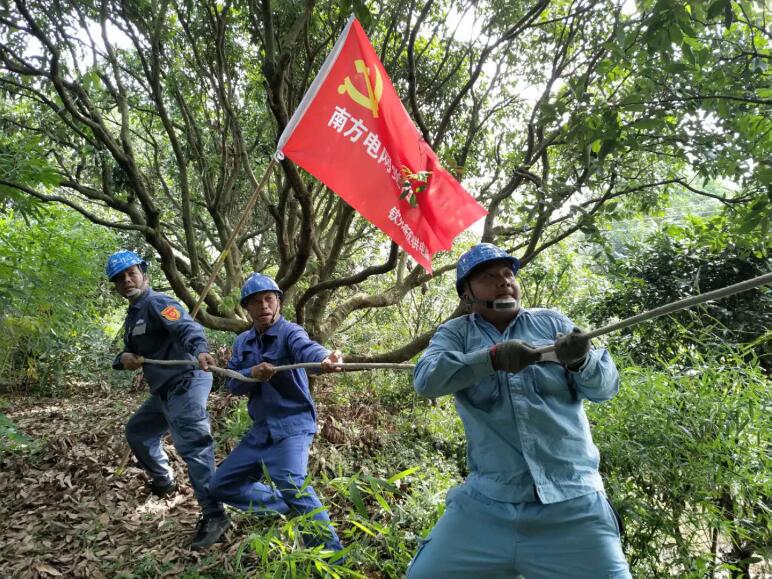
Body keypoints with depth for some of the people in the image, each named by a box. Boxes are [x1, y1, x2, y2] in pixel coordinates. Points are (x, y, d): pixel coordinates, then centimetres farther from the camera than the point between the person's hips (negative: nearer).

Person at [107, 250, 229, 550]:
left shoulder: (157, 303, -13)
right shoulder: (132, 316, 18)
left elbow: (187, 327, -32)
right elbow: (127, 353, 18)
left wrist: (200, 350, -53)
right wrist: (124, 359, -8)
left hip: (185, 384, -10)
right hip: (164, 389, 11)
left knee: (192, 446, -17)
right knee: (137, 432, 26)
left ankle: (214, 515, -15)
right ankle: (164, 481, 44)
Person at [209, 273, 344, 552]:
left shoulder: (290, 332, -12)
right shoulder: (242, 342, 9)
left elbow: (307, 348, -36)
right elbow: (233, 383, 2)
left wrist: (325, 358, -60)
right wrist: (252, 373, -21)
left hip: (293, 424, -8)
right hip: (261, 429, 8)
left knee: (291, 484, -29)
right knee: (222, 485, 13)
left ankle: (331, 552, -16)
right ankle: (285, 507, 24)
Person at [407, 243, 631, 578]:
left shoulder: (551, 323, 8)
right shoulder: (456, 333, 5)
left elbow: (606, 386, 3)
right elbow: (425, 379, -13)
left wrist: (581, 360, -20)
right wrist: (493, 357, -26)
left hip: (572, 503, 1)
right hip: (486, 502, 0)